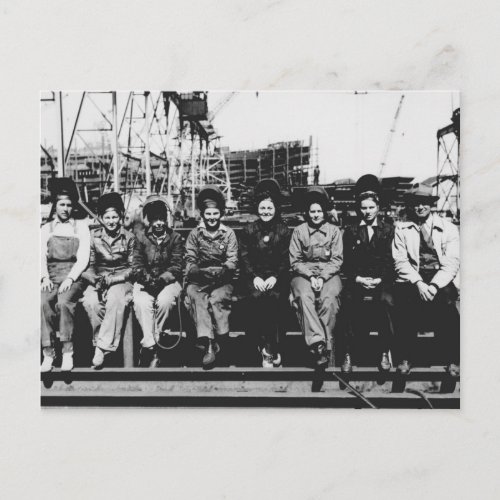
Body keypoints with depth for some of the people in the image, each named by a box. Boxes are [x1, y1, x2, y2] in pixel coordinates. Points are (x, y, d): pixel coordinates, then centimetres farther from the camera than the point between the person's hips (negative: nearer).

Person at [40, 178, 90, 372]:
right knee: (43, 302, -30)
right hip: (51, 278, 2)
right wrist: (45, 277, -13)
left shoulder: (81, 227, 11)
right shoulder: (46, 229, 18)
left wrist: (70, 278, -14)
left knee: (64, 302, -33)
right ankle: (48, 353, -27)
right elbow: (41, 256, 6)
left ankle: (67, 352, -25)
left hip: (73, 278, -2)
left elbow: (83, 257, 1)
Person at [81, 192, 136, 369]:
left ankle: (102, 348, -33)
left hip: (121, 281, -2)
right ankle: (102, 343, -20)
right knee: (90, 302, -32)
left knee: (114, 300, -36)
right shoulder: (93, 237, 6)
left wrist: (113, 279, -13)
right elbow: (89, 266, 6)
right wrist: (95, 280, -16)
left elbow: (132, 267, 2)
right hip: (98, 281, 2)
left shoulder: (129, 238, 2)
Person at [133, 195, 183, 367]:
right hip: (145, 281, 1)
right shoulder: (141, 238, 9)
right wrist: (147, 278, -16)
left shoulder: (175, 238, 6)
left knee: (164, 301, -33)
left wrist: (162, 279, -18)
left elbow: (176, 266, -1)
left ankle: (149, 343, -18)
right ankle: (150, 347, -31)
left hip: (169, 280, -1)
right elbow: (138, 264, 4)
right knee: (141, 302, -31)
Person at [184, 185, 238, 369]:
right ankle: (208, 343, -41)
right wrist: (199, 272, -18)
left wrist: (219, 272, -19)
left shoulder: (228, 233, 6)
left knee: (217, 298, -32)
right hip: (199, 279, 1)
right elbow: (190, 261, 3)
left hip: (223, 280, 0)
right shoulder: (195, 234, 9)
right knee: (194, 296, -31)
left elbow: (232, 261, -1)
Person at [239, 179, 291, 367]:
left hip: (277, 276, 0)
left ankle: (268, 350, -21)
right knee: (256, 297, -29)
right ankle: (270, 350, -21)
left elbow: (285, 259, 4)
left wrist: (275, 277, -12)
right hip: (253, 276, 0)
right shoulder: (248, 230, 9)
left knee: (274, 297, -30)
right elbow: (244, 258, 3)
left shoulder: (283, 231, 8)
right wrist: (255, 277, -11)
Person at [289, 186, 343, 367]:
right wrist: (311, 276, -11)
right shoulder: (299, 231, 10)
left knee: (329, 299, -33)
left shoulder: (334, 231, 10)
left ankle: (325, 344, -30)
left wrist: (322, 277, -13)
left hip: (328, 274, 0)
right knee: (305, 297, -33)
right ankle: (318, 344, -41)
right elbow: (295, 261, 5)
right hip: (304, 273, 0)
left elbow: (336, 260, 3)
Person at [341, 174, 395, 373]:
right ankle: (348, 354, -27)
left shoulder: (388, 230, 13)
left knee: (386, 300, -33)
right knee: (350, 300, -32)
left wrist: (378, 280, -11)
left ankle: (385, 352, -21)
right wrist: (358, 279, -9)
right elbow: (347, 263, 8)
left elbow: (390, 261, 5)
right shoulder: (350, 231, 14)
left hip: (381, 280, 0)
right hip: (357, 280, 0)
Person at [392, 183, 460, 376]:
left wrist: (434, 285, -16)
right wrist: (418, 283, -14)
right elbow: (400, 261, 2)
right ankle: (405, 358, -15)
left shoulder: (448, 228, 11)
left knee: (446, 297, -29)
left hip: (440, 282, 0)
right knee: (404, 296, -29)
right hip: (412, 280, 0)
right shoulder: (401, 229, 13)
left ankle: (454, 360, -12)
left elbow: (452, 262, 0)